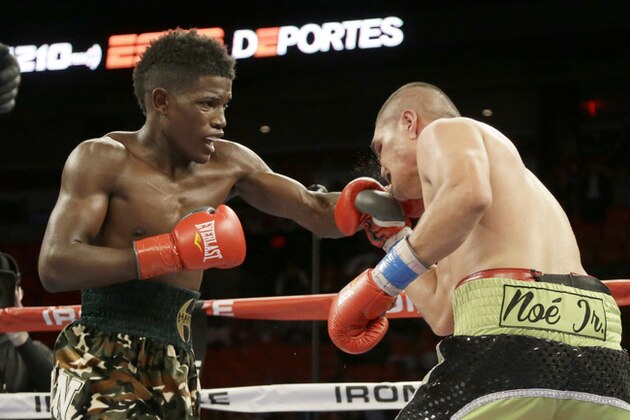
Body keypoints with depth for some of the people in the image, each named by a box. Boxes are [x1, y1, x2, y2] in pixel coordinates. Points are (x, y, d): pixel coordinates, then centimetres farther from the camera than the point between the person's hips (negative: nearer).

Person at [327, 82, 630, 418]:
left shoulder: (445, 131, 14)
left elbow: (469, 194, -13)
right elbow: (445, 315, 31)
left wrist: (383, 280, -5)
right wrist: (392, 233, 43)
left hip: (516, 340, -8)